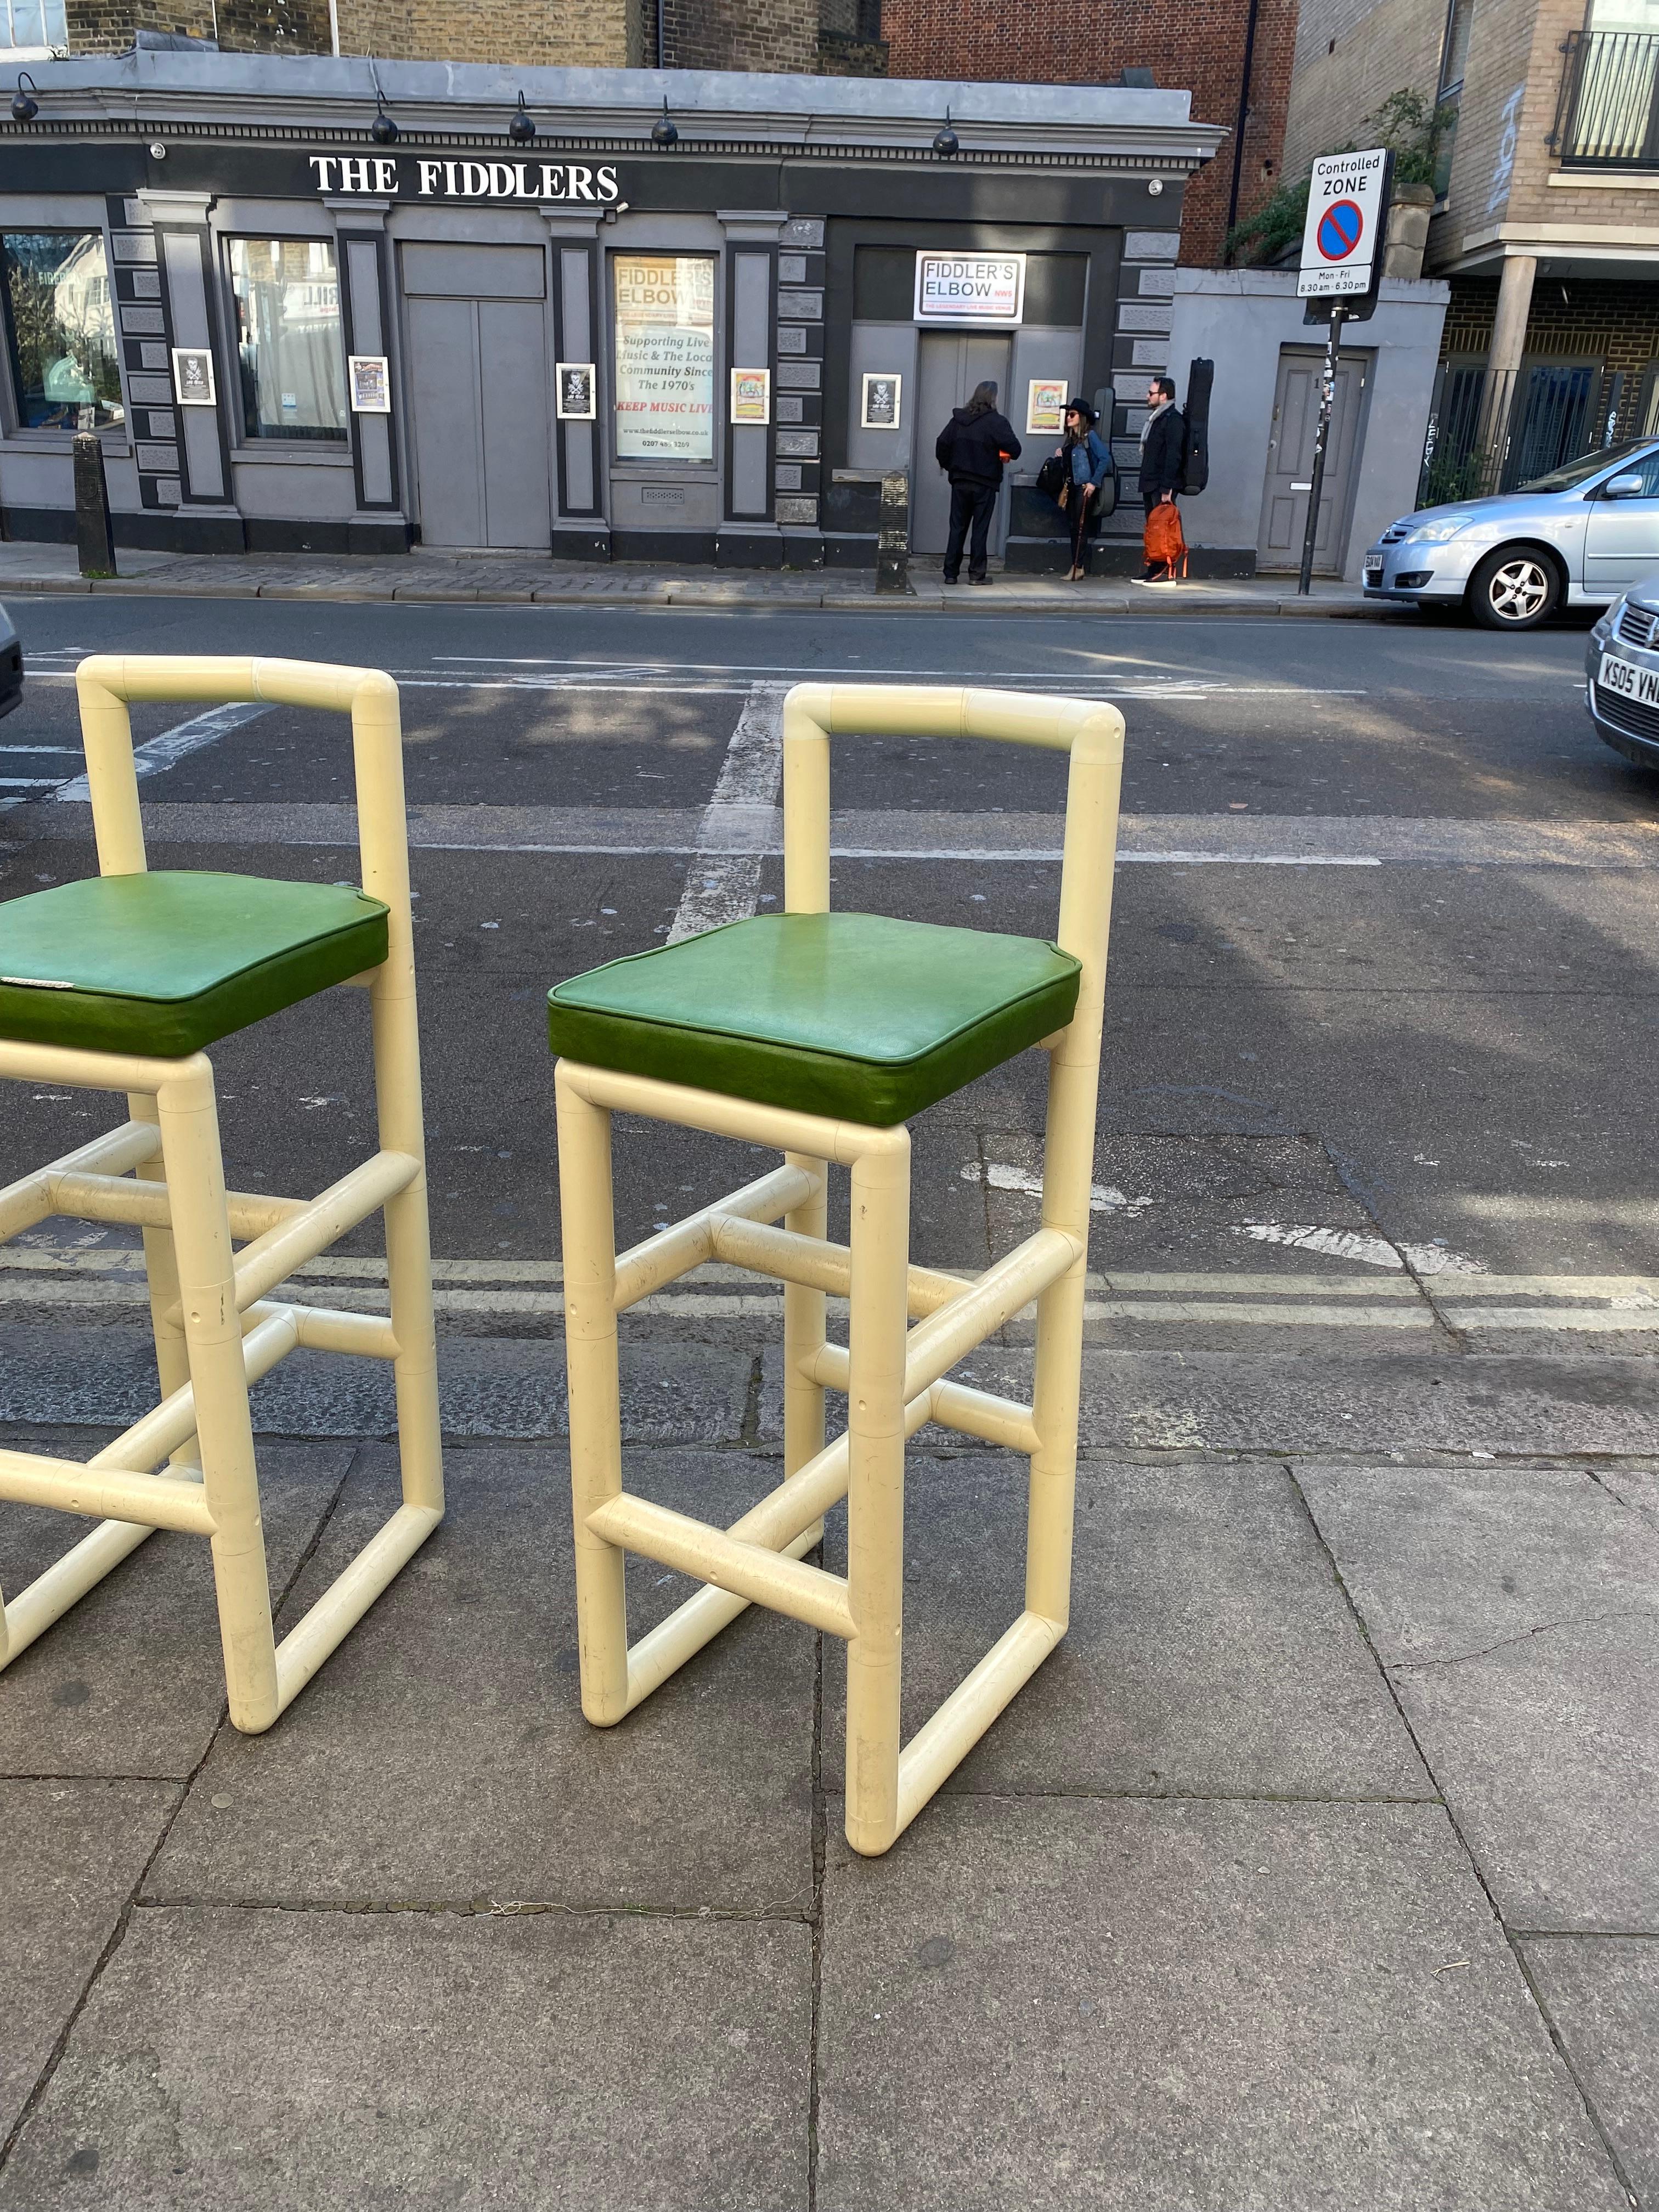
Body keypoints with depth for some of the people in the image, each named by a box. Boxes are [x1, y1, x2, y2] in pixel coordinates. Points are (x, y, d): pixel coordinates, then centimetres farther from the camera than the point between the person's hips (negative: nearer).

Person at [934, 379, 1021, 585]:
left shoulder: (958, 419, 5)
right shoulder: (997, 422, -10)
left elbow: (942, 444, 5)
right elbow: (1014, 448, -16)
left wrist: (948, 466, 15)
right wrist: (1010, 455, 5)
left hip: (960, 482, 4)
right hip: (985, 484, -4)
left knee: (957, 528, 8)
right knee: (980, 529, 2)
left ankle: (951, 573, 7)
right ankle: (977, 574, 2)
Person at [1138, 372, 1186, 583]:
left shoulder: (1173, 420, -11)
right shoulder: (1156, 418, 20)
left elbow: (1173, 456, -18)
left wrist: (1167, 488, -23)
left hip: (1163, 486, -10)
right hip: (1151, 484, 10)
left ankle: (1164, 573, -10)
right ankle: (1152, 571, 13)